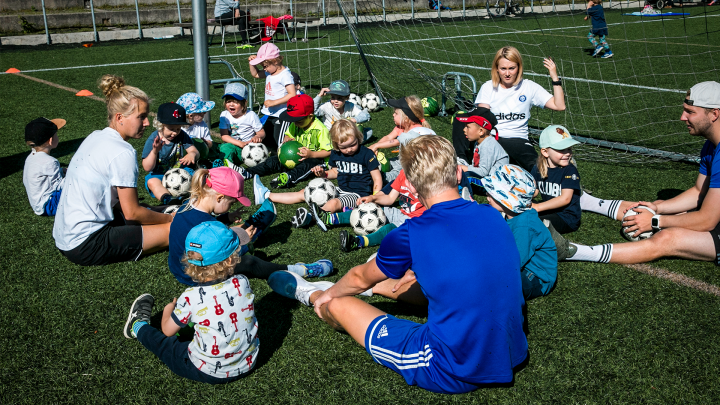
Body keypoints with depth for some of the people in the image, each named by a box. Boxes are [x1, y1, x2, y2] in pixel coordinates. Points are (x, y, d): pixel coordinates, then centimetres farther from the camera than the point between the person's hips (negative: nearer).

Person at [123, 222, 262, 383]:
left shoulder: (191, 298, -22)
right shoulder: (243, 283, -14)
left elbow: (168, 330, -5)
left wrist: (168, 310, 18)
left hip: (209, 372, -4)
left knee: (164, 343, 21)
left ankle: (138, 326, 46)